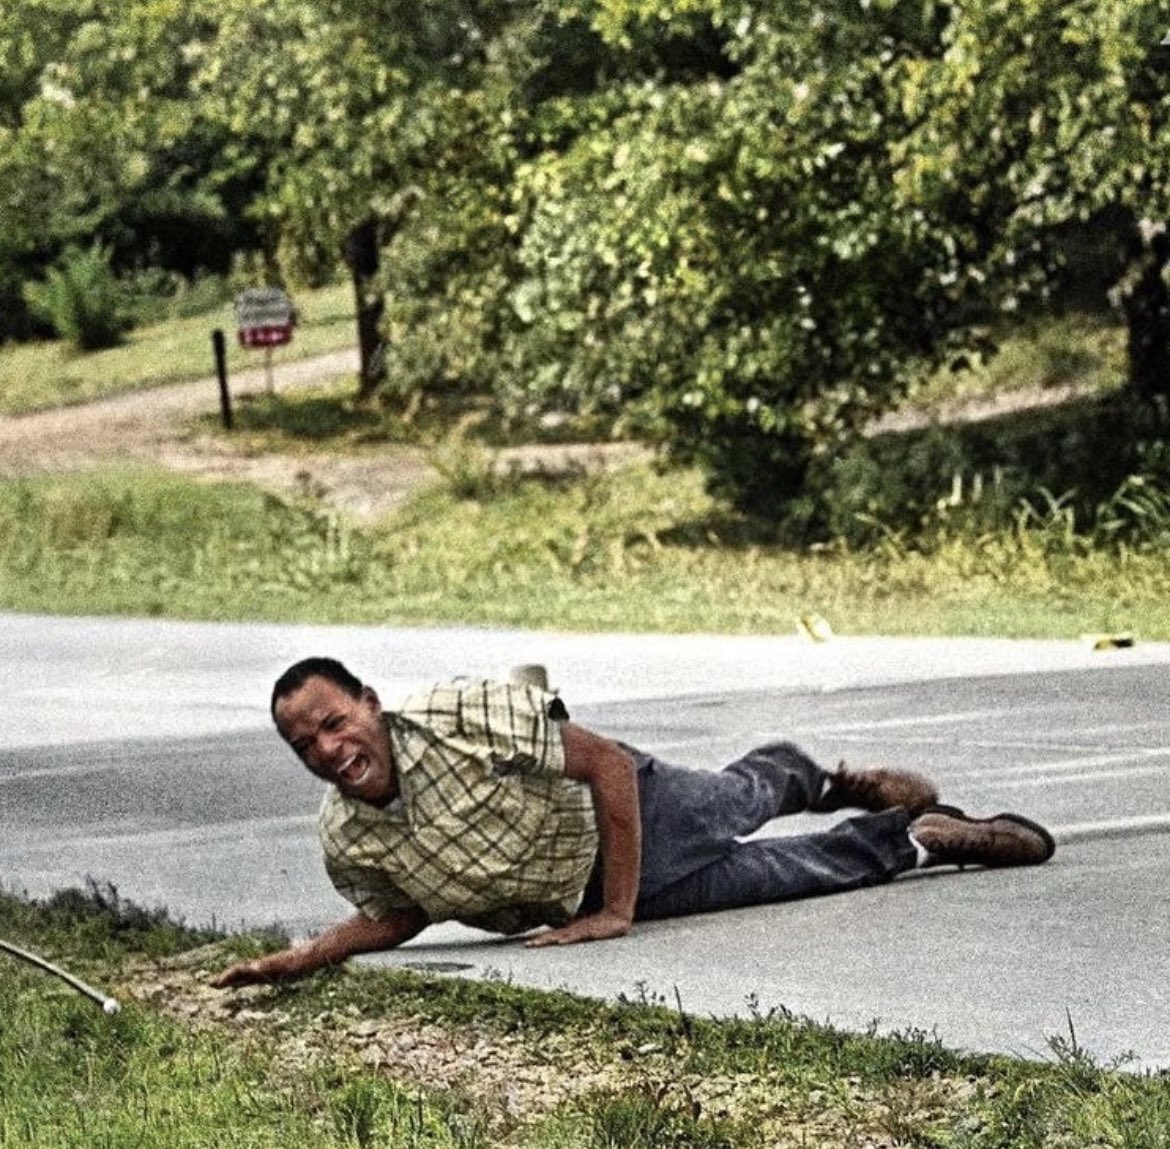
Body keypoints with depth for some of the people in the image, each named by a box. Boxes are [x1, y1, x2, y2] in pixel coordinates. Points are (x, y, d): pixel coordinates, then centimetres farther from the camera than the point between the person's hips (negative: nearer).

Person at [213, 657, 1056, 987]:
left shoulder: (462, 716, -36)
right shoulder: (345, 842, -21)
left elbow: (609, 761, -30)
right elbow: (398, 916, 0)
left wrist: (618, 911, -30)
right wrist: (302, 959, -17)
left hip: (627, 811, -5)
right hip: (585, 902, 5)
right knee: (801, 872, 25)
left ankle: (824, 779, 55)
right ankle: (924, 835, 52)